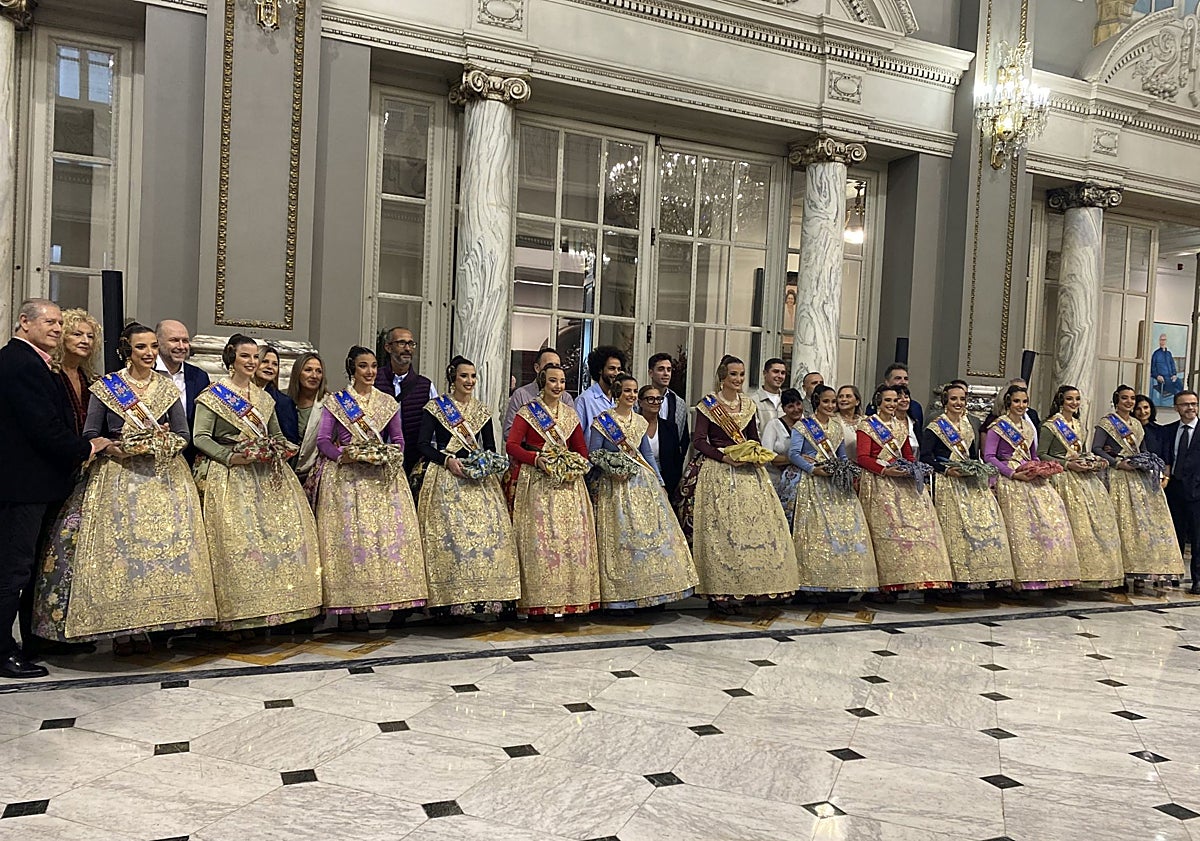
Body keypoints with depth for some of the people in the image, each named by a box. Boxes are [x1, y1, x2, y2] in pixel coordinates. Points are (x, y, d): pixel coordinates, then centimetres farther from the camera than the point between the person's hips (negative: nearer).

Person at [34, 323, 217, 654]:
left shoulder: (168, 387, 9)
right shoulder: (106, 387, 4)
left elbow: (183, 435, 8)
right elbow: (90, 435, 3)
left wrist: (162, 444, -12)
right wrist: (112, 448, -16)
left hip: (162, 477, 2)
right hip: (117, 478, -1)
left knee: (158, 546, -3)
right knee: (117, 547, -6)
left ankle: (144, 626, 5)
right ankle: (120, 630, 2)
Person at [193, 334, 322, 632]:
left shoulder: (264, 397, 19)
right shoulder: (212, 395, 1)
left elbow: (277, 435, 22)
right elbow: (200, 437, -7)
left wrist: (278, 451, 1)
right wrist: (231, 456, -19)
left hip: (267, 477, 6)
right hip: (231, 478, -6)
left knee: (283, 531, -3)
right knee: (237, 539, -12)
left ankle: (274, 607, 5)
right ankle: (236, 619, -6)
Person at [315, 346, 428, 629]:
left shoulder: (389, 403, 13)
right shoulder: (334, 401, 6)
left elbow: (398, 440, 13)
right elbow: (323, 440, 0)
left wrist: (389, 457, -7)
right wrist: (342, 455, -17)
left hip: (381, 477, 2)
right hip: (345, 477, -2)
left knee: (384, 533, -4)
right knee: (346, 534, -6)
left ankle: (364, 607, 3)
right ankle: (345, 608, 0)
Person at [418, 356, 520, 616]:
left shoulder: (482, 411, 15)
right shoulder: (435, 407, 4)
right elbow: (424, 445, -1)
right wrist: (447, 460, -15)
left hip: (479, 480, 4)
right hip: (446, 478, -3)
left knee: (486, 531, -8)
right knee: (450, 533, -12)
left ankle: (483, 598, -4)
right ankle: (450, 598, -7)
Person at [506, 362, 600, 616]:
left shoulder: (571, 415, 16)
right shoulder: (528, 411, 3)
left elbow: (582, 450, 18)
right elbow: (511, 445, -6)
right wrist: (537, 458, -18)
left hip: (568, 483, 4)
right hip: (537, 482, -4)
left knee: (572, 537, -1)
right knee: (539, 537, -9)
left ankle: (566, 597, 6)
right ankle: (538, 601, -4)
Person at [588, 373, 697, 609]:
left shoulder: (640, 421, 13)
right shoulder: (602, 420, -3)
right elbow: (593, 455, -4)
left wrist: (659, 482, 13)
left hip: (643, 483, 5)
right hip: (615, 486, -5)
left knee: (652, 532, 2)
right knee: (620, 537, -5)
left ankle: (651, 588, 12)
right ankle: (622, 593, 4)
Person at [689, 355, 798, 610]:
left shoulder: (749, 405, 14)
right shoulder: (708, 404, -1)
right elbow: (699, 440, -7)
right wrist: (724, 457, -18)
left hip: (748, 471, 5)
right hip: (719, 472, -5)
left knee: (755, 525, 0)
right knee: (721, 529, -7)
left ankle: (748, 587, 9)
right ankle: (720, 592, -2)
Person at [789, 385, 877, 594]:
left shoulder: (837, 426, 19)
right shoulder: (802, 425, 1)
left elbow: (843, 456, 21)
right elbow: (793, 453, -10)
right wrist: (813, 469, -22)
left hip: (836, 483, 5)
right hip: (812, 483, -5)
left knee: (848, 522, -6)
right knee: (817, 529, -12)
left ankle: (846, 577, -2)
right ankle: (815, 580, -10)